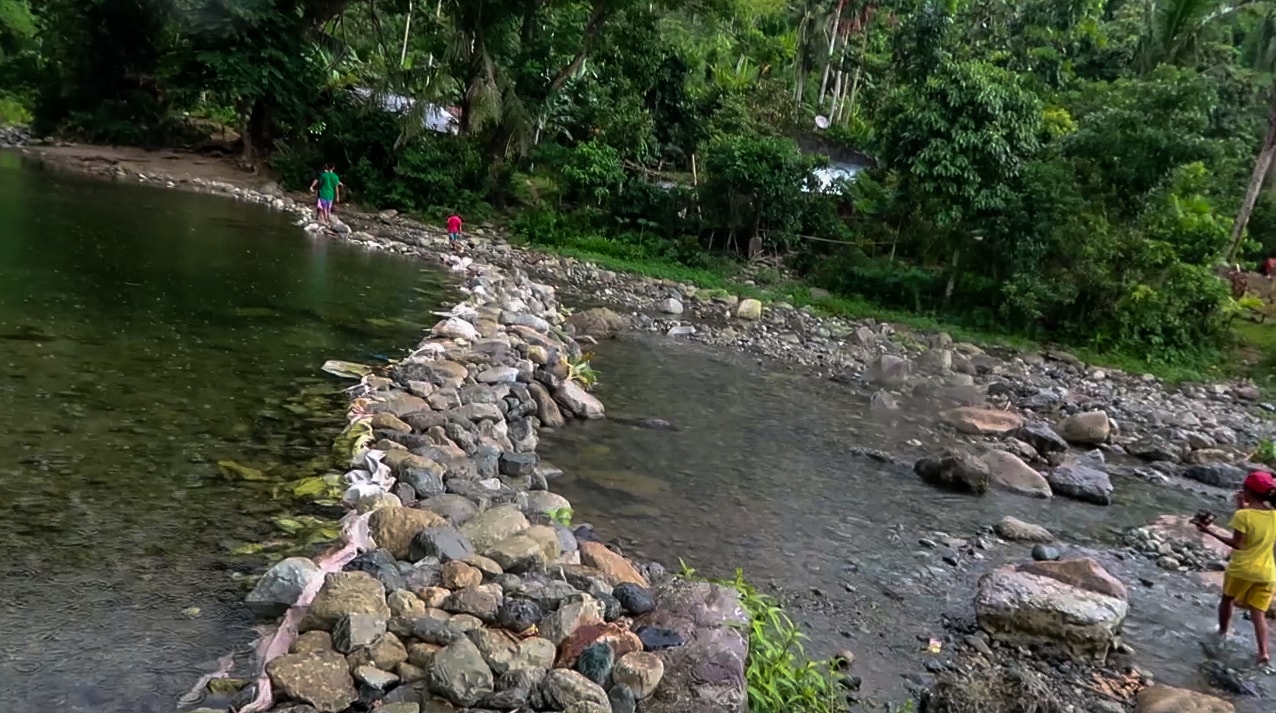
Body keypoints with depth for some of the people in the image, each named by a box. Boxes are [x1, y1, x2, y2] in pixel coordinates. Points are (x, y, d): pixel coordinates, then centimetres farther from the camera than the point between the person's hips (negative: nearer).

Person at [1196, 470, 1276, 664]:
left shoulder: (1243, 515, -18)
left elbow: (1237, 544, -18)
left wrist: (1211, 531, -15)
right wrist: (1244, 508, 12)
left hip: (1241, 569, -4)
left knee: (1227, 599, 23)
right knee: (1258, 612, 7)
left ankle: (1223, 630, 40)